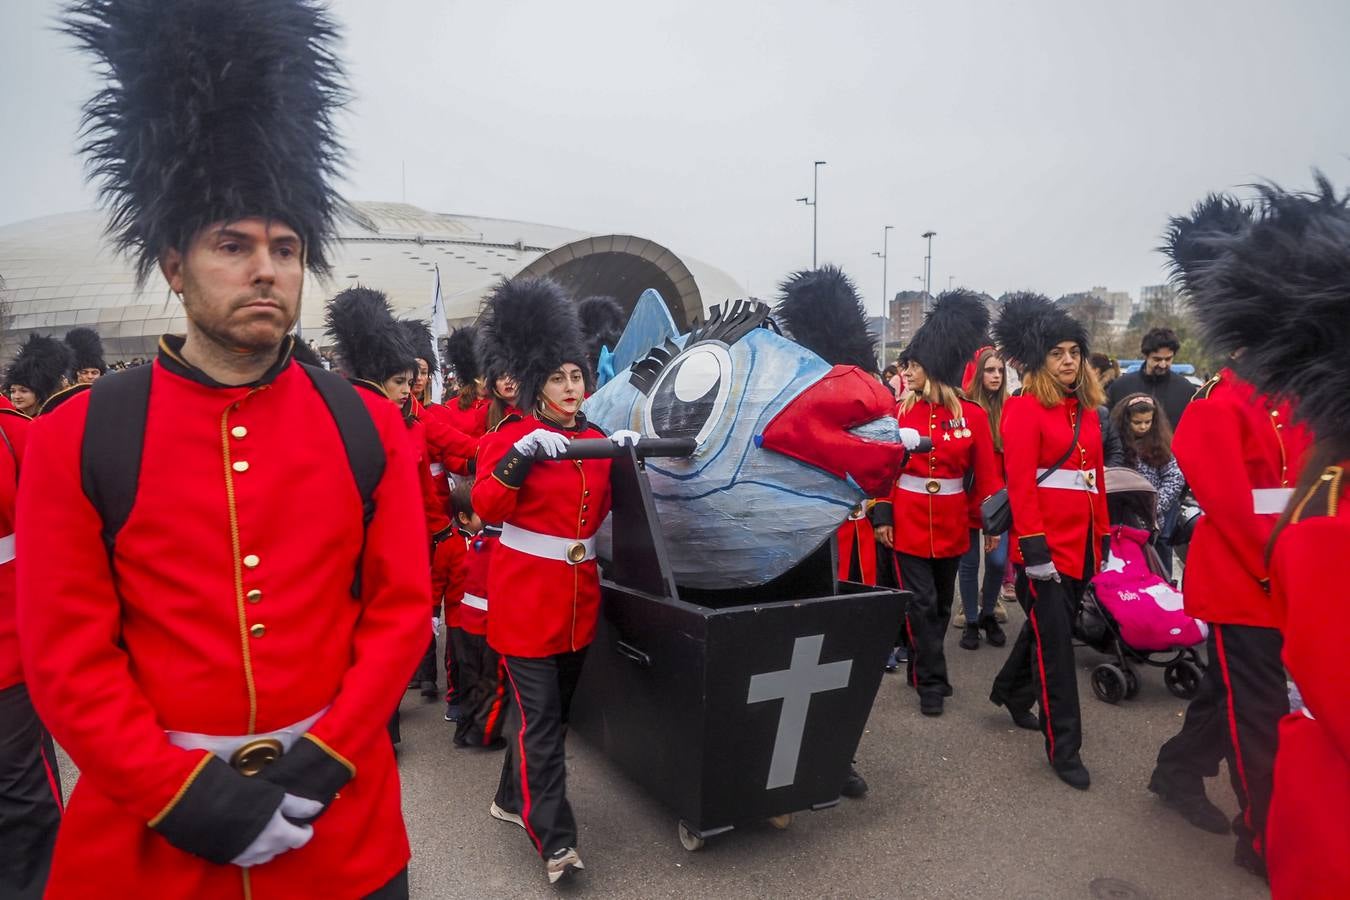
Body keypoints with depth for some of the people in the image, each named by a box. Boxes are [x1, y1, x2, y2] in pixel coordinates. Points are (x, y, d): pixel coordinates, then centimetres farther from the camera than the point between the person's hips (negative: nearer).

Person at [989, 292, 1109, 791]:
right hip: (1046, 543, -8)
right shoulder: (1024, 408, -10)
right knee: (1055, 640, -2)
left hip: (1081, 540, 8)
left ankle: (1010, 689, 43)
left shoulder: (1086, 408, 13)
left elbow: (1097, 475, 17)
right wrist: (1034, 547, -20)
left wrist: (1102, 535, 14)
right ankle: (1064, 746, 8)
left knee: (1049, 626, 20)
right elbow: (1020, 483, -16)